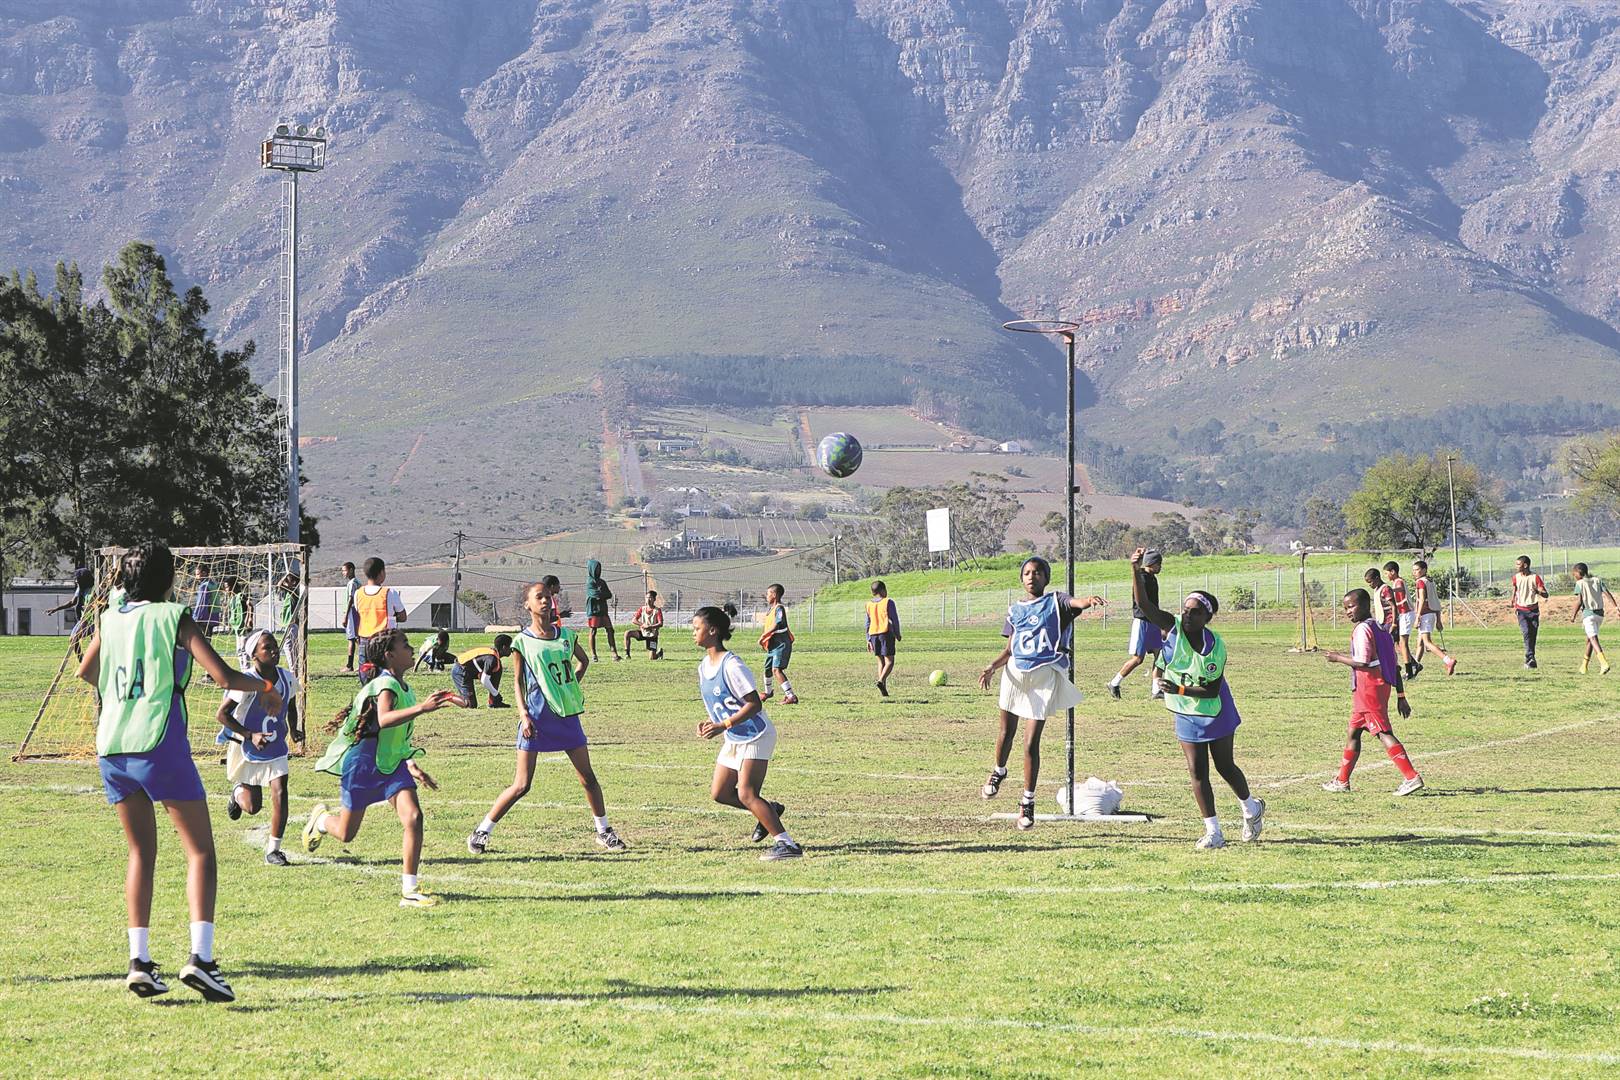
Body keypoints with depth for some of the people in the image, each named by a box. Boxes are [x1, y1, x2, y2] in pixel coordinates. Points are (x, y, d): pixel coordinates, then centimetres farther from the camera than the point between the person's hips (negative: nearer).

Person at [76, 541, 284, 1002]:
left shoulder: (109, 619, 14)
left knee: (141, 852, 16)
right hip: (159, 744, -6)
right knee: (201, 852, 0)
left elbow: (85, 672, 31)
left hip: (111, 747, 6)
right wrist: (265, 686, 9)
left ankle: (139, 960, 7)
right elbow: (223, 676, -9)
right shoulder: (173, 618, -2)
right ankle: (200, 956, -15)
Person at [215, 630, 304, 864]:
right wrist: (250, 735, -28)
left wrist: (294, 729, -2)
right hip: (246, 748, -3)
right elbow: (222, 714, -21)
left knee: (280, 794, -13)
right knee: (252, 807, 6)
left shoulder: (287, 678, -6)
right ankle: (238, 792, 43)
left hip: (276, 747, 4)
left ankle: (273, 850, -1)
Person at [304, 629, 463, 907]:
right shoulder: (385, 684, -21)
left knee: (413, 817, -15)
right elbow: (384, 720, -43)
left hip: (392, 763, 7)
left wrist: (411, 765, 17)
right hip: (363, 763, -7)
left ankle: (410, 890, -12)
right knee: (346, 834, 8)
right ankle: (321, 818, 45)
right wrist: (422, 707, -54)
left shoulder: (402, 687, 7)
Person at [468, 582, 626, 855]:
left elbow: (583, 660, 25)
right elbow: (518, 680, 0)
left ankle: (604, 832, 23)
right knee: (521, 786, -7)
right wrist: (523, 714, -11)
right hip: (537, 718, -4)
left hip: (568, 714, 4)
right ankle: (481, 833, 4)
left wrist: (571, 687, 12)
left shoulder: (566, 636, 7)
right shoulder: (522, 642, -4)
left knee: (588, 778, 8)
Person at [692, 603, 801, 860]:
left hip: (755, 736, -9)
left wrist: (723, 725, -28)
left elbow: (754, 704, -23)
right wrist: (707, 722, 1)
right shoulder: (704, 665, 6)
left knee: (746, 794, -17)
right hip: (733, 739, 10)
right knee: (719, 793, 9)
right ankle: (769, 811, 26)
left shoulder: (731, 665, -22)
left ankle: (786, 843, -14)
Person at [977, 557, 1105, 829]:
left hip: (1045, 676, -4)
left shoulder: (1056, 602, 0)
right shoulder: (1015, 609, 12)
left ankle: (1027, 802, 5)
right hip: (1015, 673, 4)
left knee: (1031, 743, -6)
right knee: (1006, 732, 18)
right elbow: (1009, 649, 14)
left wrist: (1089, 601, -48)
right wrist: (992, 667, -4)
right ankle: (998, 772, 47)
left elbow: (1078, 603, -23)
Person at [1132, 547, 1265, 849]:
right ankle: (1213, 831, 8)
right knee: (1197, 771, 0)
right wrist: (1136, 571, -43)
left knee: (1224, 766, 13)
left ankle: (1251, 808, 40)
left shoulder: (1216, 647, -22)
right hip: (1186, 714, 2)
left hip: (1214, 711, -2)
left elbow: (1213, 690, -19)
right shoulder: (1171, 627, -17)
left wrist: (1180, 689, -32)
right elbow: (1142, 602, -28)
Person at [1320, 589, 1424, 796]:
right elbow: (1395, 666, 16)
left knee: (1384, 733, -12)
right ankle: (1342, 781, 26)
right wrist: (1401, 697, 17)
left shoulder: (1362, 629, -12)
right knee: (1353, 731, 18)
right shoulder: (1380, 628, 16)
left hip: (1369, 689, -10)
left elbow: (1362, 662, -22)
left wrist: (1338, 658, -6)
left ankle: (1412, 777, -18)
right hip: (1382, 685, 10)